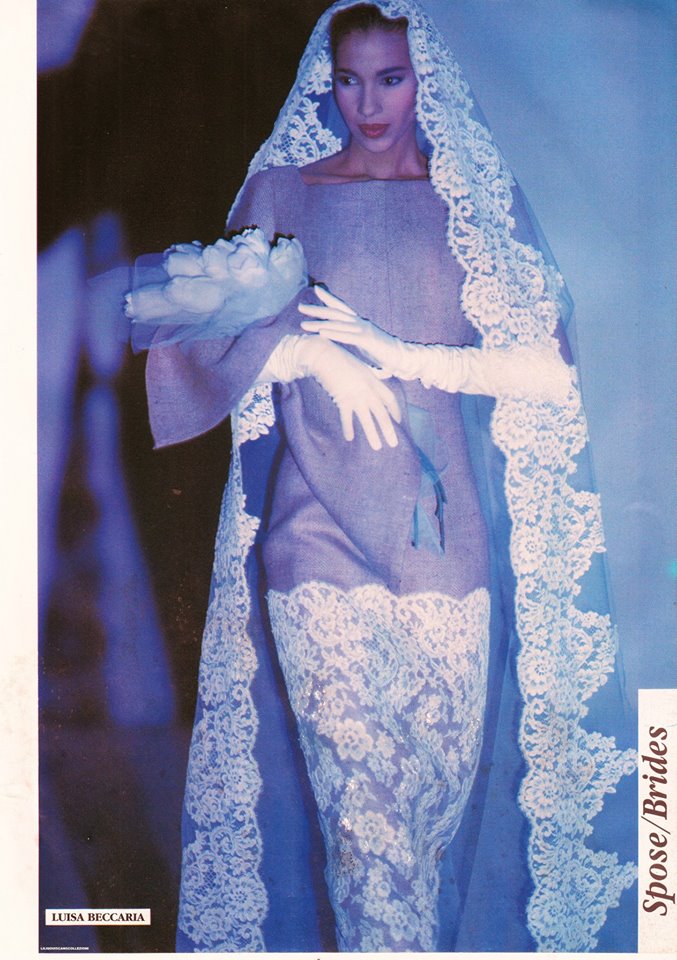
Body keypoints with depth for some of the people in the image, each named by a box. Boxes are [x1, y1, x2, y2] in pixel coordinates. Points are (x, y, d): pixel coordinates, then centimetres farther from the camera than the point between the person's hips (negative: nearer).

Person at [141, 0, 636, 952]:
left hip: (449, 536, 1)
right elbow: (204, 344, 7)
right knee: (363, 814, -6)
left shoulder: (480, 197, 10)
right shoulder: (280, 191, 11)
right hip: (319, 530, 0)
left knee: (445, 791, 5)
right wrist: (306, 346, -10)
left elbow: (546, 372, 1)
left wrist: (398, 355, -9)